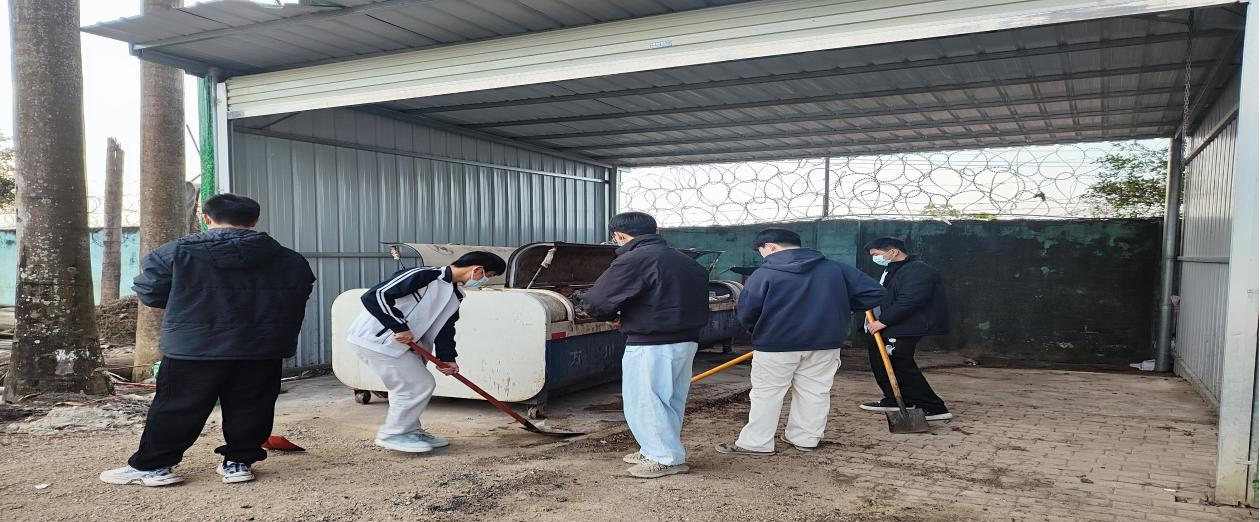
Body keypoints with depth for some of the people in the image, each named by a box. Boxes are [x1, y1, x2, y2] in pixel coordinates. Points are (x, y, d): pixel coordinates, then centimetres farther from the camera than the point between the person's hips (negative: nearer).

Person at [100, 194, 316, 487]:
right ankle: (239, 462, 16)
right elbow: (296, 301, 10)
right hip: (262, 351, 2)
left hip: (193, 347, -1)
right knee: (249, 408, 11)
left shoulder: (177, 252, -3)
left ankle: (152, 466, 17)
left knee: (176, 407, 10)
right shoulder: (289, 260, 2)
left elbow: (149, 293, 4)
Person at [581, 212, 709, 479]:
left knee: (644, 402, 3)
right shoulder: (686, 261, 12)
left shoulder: (634, 260, -15)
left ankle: (668, 459, 8)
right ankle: (655, 451, 29)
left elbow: (595, 301, -16)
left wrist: (613, 315, 4)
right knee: (671, 400, 17)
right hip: (687, 341, 9)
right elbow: (700, 302, 18)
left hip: (651, 345, -9)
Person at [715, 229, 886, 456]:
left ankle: (756, 443, 8)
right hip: (825, 344, 4)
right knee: (815, 392, 15)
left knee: (766, 394, 6)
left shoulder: (764, 274, -10)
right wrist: (843, 310, 10)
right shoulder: (836, 269, 1)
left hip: (775, 345, -3)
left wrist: (758, 331, 11)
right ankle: (806, 439, 22)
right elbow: (874, 291, -1)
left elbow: (746, 312, -10)